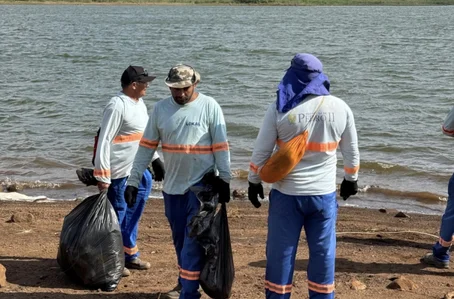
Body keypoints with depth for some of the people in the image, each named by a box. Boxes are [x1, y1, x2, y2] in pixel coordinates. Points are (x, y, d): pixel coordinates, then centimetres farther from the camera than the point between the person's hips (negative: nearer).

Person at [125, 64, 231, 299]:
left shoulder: (209, 107, -9)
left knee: (193, 241, -6)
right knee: (179, 239, 15)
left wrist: (224, 181, -9)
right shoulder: (160, 108, 2)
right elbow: (146, 147, 5)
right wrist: (133, 181, 3)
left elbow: (221, 147, -7)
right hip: (172, 185, 5)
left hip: (202, 184, -4)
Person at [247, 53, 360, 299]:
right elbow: (351, 152, 9)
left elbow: (261, 151, -3)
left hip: (287, 194, -1)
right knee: (323, 255, 12)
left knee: (280, 254, 10)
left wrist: (254, 182, 12)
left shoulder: (280, 108, -8)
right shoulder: (340, 108, -2)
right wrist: (351, 179, 25)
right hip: (324, 194, 2)